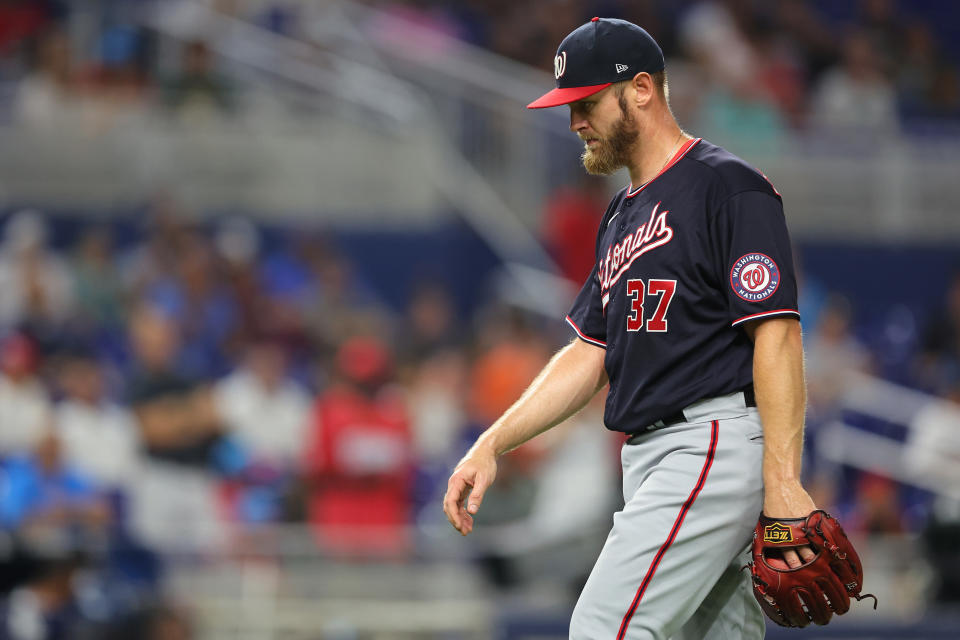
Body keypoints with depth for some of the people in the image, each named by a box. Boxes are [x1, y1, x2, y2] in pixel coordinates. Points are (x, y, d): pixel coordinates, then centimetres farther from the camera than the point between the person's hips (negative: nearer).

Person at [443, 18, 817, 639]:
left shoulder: (728, 186, -7)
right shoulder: (623, 215, 22)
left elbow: (777, 333, -15)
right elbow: (589, 354, 23)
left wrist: (783, 482, -23)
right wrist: (493, 445, 12)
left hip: (716, 442, -9)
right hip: (647, 457, 9)